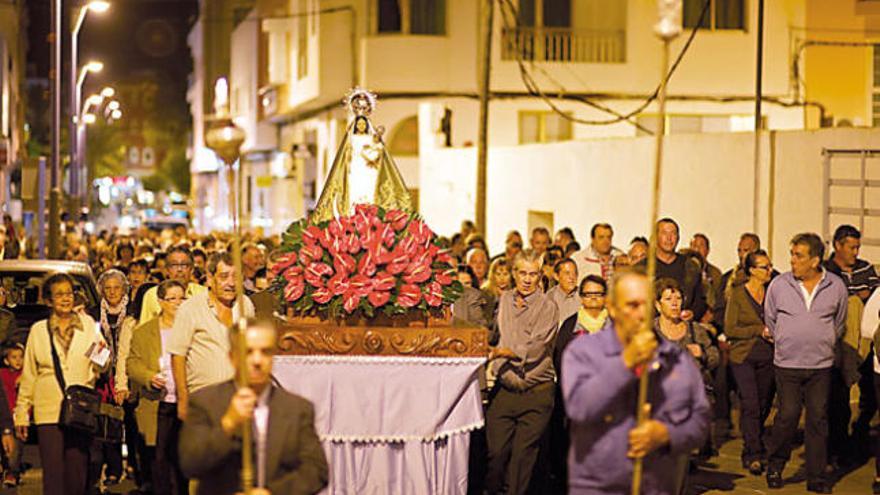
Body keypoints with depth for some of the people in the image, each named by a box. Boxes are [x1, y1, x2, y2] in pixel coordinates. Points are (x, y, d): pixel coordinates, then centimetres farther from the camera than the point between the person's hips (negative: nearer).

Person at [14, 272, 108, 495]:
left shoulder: (88, 324, 8)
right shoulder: (38, 330, 8)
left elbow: (99, 368, 10)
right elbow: (28, 375, 12)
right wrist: (21, 414, 10)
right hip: (49, 412, -1)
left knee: (77, 475, 3)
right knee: (53, 476, -6)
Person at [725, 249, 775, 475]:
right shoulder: (738, 294, -3)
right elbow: (729, 329, -6)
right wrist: (759, 331, -15)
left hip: (767, 357, 4)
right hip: (743, 356, -4)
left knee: (763, 406, 6)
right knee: (750, 405, -12)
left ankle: (750, 451, 21)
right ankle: (754, 455, -12)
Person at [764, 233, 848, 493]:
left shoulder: (836, 286, 2)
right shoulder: (779, 284, -1)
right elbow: (770, 319, 14)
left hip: (821, 365, 1)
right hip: (787, 364, -1)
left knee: (818, 420, 2)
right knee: (788, 415, -7)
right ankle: (775, 466, 13)